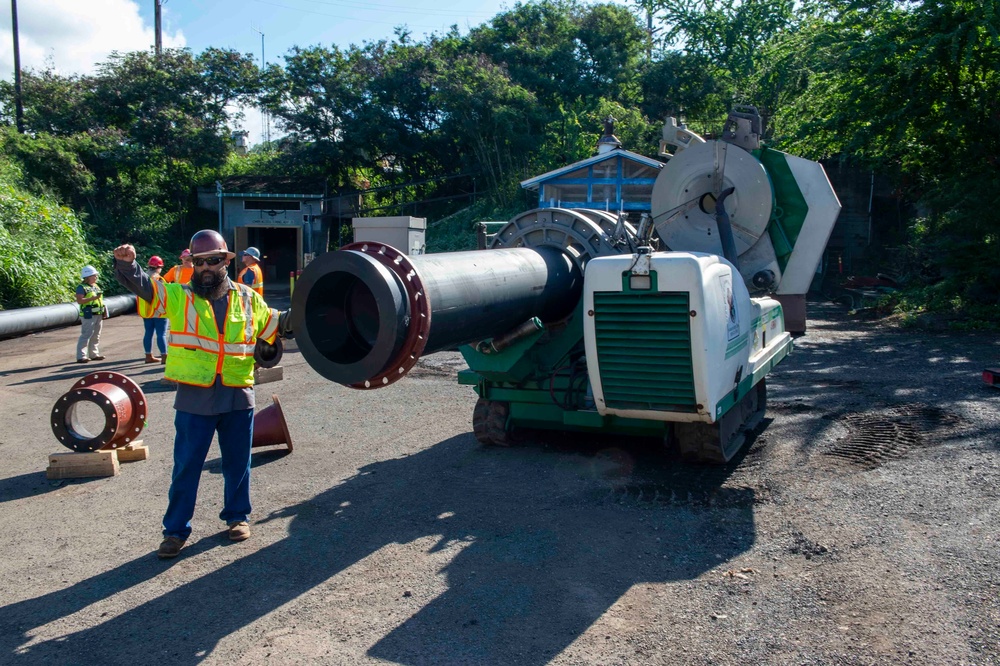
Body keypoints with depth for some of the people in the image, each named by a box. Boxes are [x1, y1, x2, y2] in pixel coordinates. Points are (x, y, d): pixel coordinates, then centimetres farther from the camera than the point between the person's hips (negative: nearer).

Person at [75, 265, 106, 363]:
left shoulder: (96, 286, 17)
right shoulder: (81, 287, -8)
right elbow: (79, 300, -20)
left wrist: (104, 312, 18)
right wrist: (93, 298, -25)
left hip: (98, 314, 8)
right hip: (88, 315, -8)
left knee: (96, 336, 13)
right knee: (86, 335, -10)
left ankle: (94, 354, 22)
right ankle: (81, 356, -9)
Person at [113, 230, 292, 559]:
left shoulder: (247, 298, 7)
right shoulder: (178, 296, 1)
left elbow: (270, 323, 18)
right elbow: (145, 286, -13)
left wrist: (293, 317, 1)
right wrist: (127, 264, -31)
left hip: (238, 394, 2)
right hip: (195, 396, -2)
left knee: (237, 462, 14)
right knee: (186, 465, 4)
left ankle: (237, 516, 32)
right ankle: (176, 529, 17)